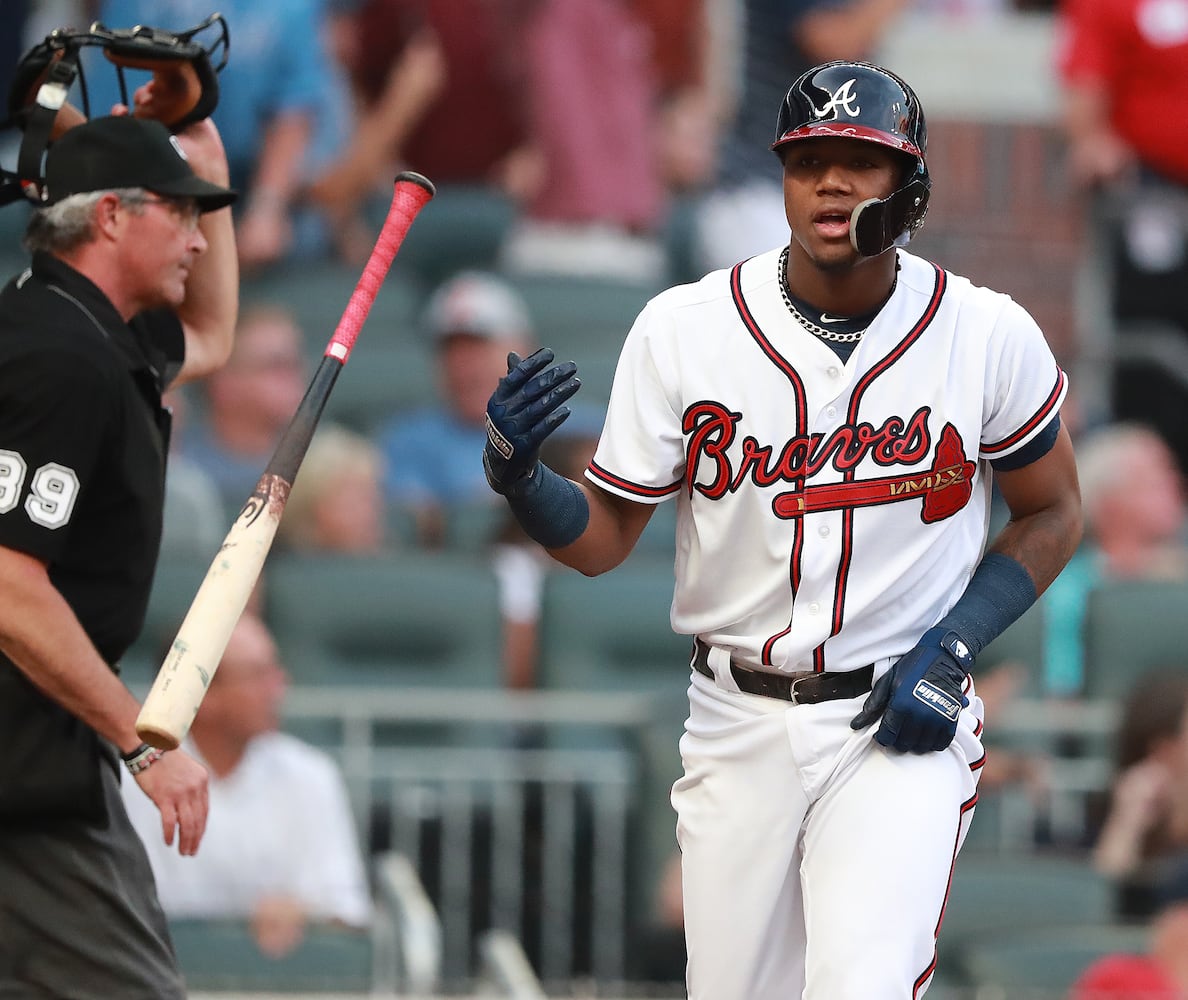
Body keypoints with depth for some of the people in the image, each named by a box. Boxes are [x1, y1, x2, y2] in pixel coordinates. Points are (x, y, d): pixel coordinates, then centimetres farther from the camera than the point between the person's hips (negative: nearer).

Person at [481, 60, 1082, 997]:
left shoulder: (988, 336, -8)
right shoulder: (683, 330, -6)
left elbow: (1052, 514, 6)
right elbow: (603, 539, -2)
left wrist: (953, 647, -8)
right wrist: (515, 473, -23)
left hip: (904, 719, -2)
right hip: (740, 726, 2)